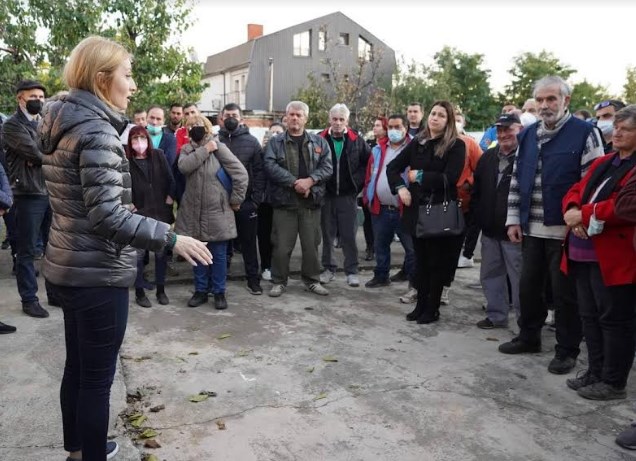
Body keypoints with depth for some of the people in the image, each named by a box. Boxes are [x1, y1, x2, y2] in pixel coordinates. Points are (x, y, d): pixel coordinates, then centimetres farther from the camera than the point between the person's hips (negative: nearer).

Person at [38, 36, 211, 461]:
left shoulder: (63, 124, 10)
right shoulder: (96, 129, -19)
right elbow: (107, 215, -27)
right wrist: (171, 237, -24)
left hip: (68, 265, 10)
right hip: (97, 272, -10)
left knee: (78, 366, 22)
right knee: (98, 378, 4)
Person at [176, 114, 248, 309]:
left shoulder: (219, 147, -6)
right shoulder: (187, 150, 6)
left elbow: (241, 174, -10)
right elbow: (183, 167, -17)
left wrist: (235, 200, -8)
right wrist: (205, 150, -17)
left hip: (217, 212, -3)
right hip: (194, 212, 4)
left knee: (219, 255, 6)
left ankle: (219, 292, 18)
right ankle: (201, 290, 25)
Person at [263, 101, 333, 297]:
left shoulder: (319, 142, 10)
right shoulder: (275, 142, 5)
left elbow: (327, 167, 0)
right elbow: (271, 166, -9)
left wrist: (310, 180, -17)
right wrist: (294, 182, -18)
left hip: (311, 201, 2)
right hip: (284, 200, -1)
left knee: (311, 244, 9)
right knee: (281, 245, 2)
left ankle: (312, 280, 23)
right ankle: (279, 281, 16)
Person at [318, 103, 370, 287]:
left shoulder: (357, 140, 1)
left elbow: (368, 162, 9)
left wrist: (359, 181, 2)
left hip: (348, 195, 0)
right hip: (326, 195, 1)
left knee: (349, 235, 2)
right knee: (327, 234, 9)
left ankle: (352, 271, 12)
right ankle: (328, 268, 21)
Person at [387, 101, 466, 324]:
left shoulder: (456, 145, -5)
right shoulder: (417, 143, 7)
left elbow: (450, 178, -17)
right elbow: (393, 167, 10)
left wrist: (420, 176, -10)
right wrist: (400, 188, -6)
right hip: (417, 209, 4)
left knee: (437, 261, 5)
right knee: (421, 259, 12)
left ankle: (432, 308, 17)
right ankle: (421, 304, 23)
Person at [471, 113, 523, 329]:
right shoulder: (487, 157, 13)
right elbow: (476, 191, 17)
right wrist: (479, 218, 8)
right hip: (490, 230, 7)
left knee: (519, 277, -2)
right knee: (490, 274, 15)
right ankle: (496, 315, 27)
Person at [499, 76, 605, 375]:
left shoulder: (584, 133, -6)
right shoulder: (527, 135, 12)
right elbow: (516, 180, 13)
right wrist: (513, 220, 8)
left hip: (565, 230, -5)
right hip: (531, 228, 6)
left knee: (564, 292, 4)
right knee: (528, 286, 15)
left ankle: (567, 350, 19)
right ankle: (528, 337, 32)